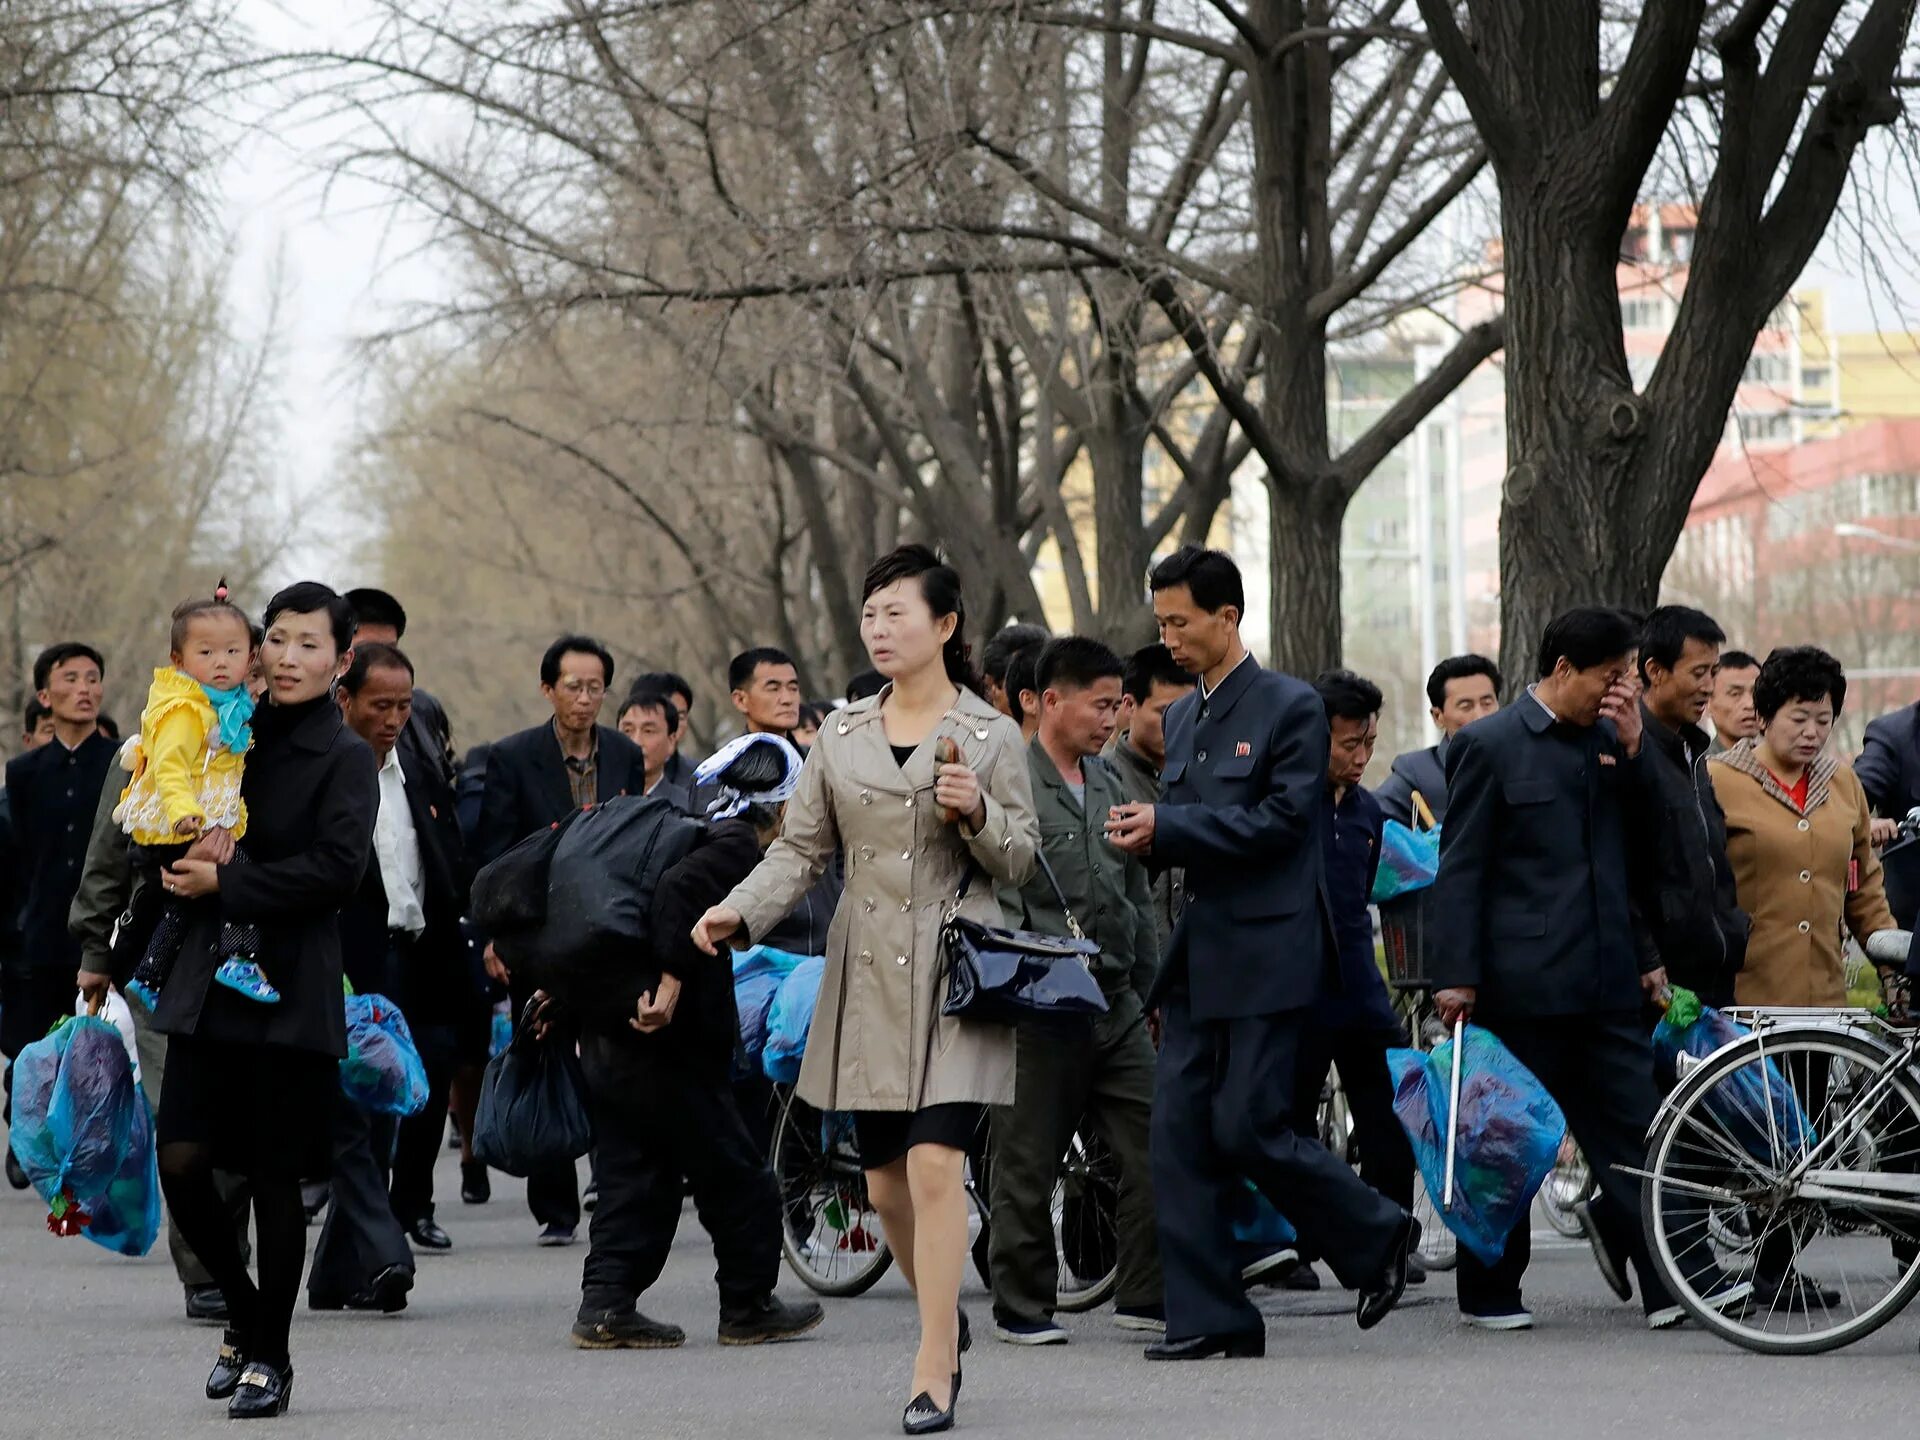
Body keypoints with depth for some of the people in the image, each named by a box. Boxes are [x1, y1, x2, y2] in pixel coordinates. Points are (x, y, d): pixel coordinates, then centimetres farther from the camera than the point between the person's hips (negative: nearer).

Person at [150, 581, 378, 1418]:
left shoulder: (345, 757, -3)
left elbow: (337, 868, -15)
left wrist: (226, 884, -15)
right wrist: (189, 856, -5)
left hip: (292, 993, -5)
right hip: (208, 980, 5)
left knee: (274, 1178, 0)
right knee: (182, 1162, -3)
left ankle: (269, 1355, 14)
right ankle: (246, 1316, 20)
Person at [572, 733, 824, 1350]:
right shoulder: (736, 850, -10)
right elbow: (678, 893, -28)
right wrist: (672, 982, -28)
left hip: (604, 1037, 9)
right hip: (666, 1046, -9)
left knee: (634, 1178, 11)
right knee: (736, 1176, 5)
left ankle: (606, 1304, 4)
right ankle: (748, 1308, 13)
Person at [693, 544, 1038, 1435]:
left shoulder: (988, 735, 1)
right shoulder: (842, 737, 10)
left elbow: (1020, 861, 5)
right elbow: (802, 848, 8)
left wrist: (978, 814, -15)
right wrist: (740, 910, -8)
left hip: (954, 973, -4)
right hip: (868, 978, 4)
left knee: (934, 1161, -16)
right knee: (886, 1182, 7)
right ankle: (946, 1319, 32)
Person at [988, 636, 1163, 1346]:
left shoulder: (1109, 785, 17)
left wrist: (1150, 988, 22)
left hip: (1116, 1002, 6)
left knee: (1152, 1148, -1)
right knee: (1028, 1161, 2)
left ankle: (1146, 1296, 6)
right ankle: (1022, 1307, 11)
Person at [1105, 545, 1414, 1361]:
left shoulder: (1291, 708, -6)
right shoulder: (1182, 718, 17)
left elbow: (1283, 819, -15)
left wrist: (1168, 827, -18)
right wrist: (1147, 833, -2)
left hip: (1268, 951, -7)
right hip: (1200, 956, 8)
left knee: (1248, 1127, -10)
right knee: (1180, 1135, 1)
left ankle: (1378, 1238, 13)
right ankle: (1209, 1317, 5)